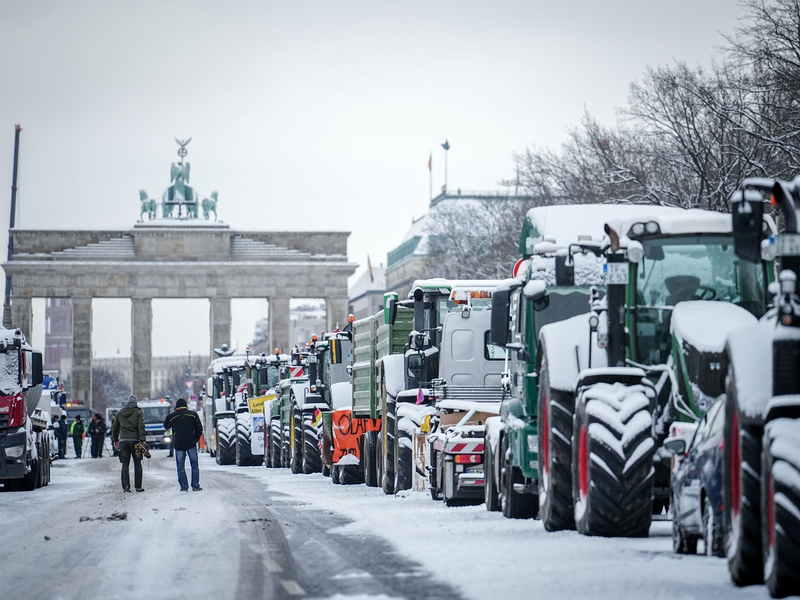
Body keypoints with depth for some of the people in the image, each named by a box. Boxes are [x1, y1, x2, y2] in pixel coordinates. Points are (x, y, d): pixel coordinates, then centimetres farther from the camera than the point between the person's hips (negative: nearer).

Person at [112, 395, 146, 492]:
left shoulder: (120, 413, 11)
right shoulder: (138, 412, 0)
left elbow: (115, 427, 15)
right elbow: (141, 426, -11)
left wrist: (115, 440, 22)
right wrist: (142, 440, -14)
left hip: (123, 441, 3)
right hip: (135, 440, -3)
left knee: (125, 465, 4)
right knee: (137, 464, 5)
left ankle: (125, 486, -4)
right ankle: (138, 486, 3)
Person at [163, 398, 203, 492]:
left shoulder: (172, 416, 0)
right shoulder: (193, 414, 2)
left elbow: (166, 426, 18)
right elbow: (199, 429, 4)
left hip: (178, 444, 0)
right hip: (191, 443, 0)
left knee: (180, 466, 6)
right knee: (194, 464, 8)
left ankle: (184, 486, -1)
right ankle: (195, 486, 6)